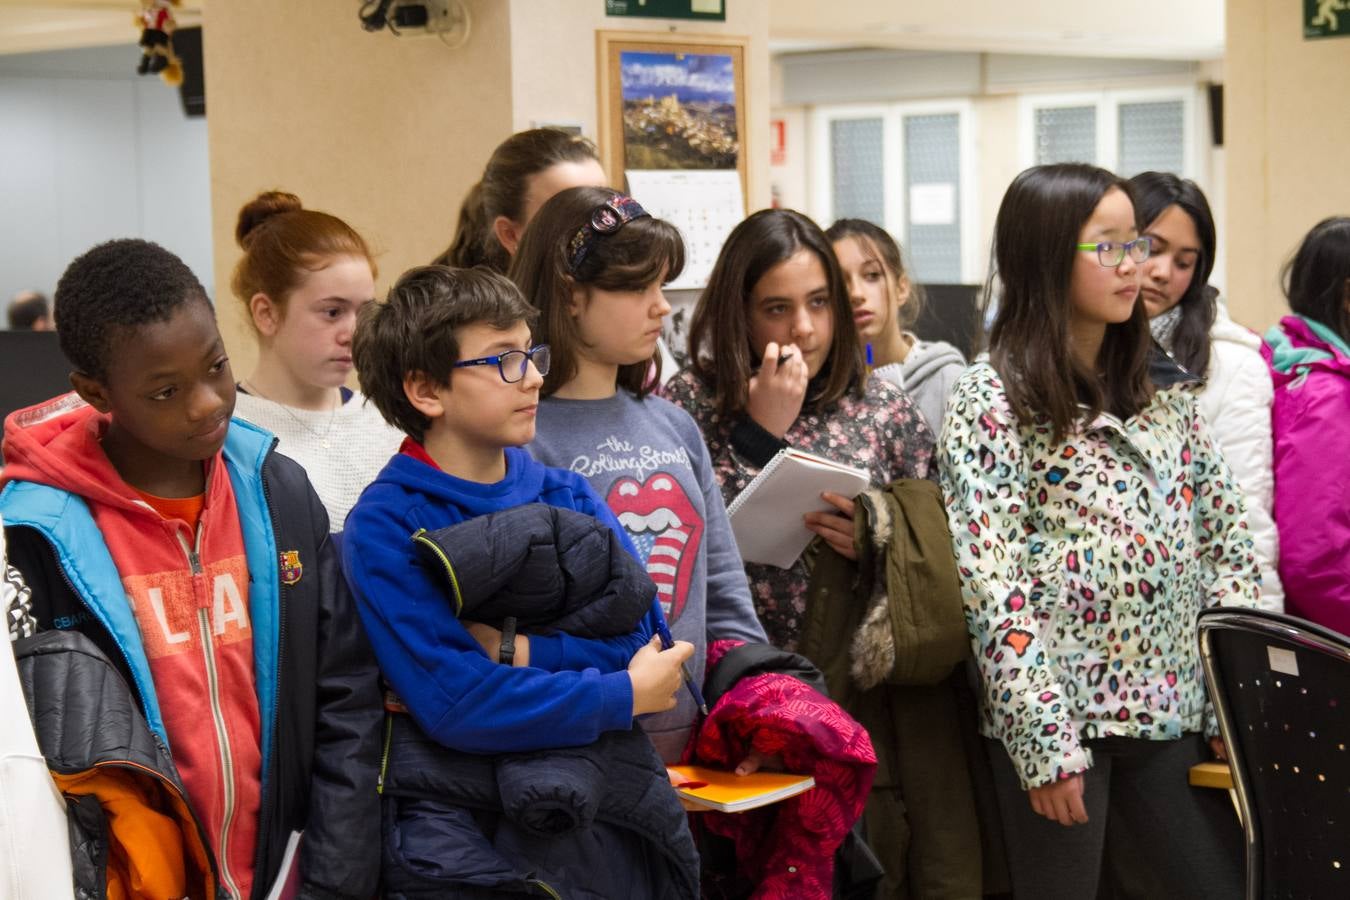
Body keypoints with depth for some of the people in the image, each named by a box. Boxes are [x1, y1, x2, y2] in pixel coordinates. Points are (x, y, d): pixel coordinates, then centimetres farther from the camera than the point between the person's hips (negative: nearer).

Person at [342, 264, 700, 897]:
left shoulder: (567, 498, 9)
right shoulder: (385, 528, -9)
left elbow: (640, 636, -1)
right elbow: (458, 705, -19)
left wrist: (516, 650, -16)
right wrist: (625, 696, -10)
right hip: (461, 839, -5)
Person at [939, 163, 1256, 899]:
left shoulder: (1161, 388, 11)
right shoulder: (991, 401, -5)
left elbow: (1225, 542, 11)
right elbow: (992, 581, -12)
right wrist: (1043, 739, -18)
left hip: (1174, 712, 5)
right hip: (1060, 715, -5)